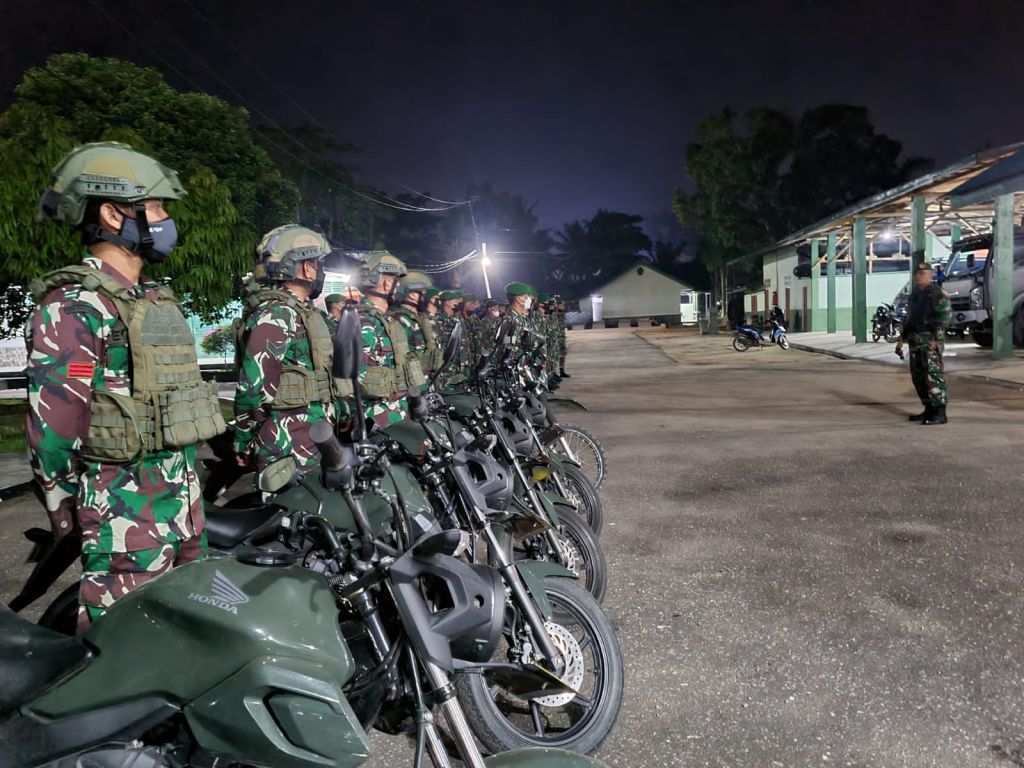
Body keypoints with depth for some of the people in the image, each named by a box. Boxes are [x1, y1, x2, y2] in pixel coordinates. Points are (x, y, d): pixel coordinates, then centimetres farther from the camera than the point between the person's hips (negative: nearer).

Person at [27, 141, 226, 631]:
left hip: (183, 502, 8)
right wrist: (68, 526, -7)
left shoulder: (156, 300, 15)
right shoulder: (74, 306, -13)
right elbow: (51, 430, -14)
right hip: (127, 516, -8)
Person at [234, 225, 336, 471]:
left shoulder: (301, 312, 16)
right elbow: (254, 388, -20)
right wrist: (245, 445, -12)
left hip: (312, 443, 9)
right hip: (289, 450, -9)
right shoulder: (275, 315, -16)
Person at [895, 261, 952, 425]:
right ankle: (929, 409, 19)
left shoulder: (937, 294, -8)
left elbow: (945, 316, -15)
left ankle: (940, 413, -8)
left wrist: (935, 339, -21)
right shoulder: (915, 294, 19)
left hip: (930, 340, -9)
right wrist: (902, 339, 20)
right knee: (918, 377, 11)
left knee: (933, 376, -10)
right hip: (915, 341, 9)